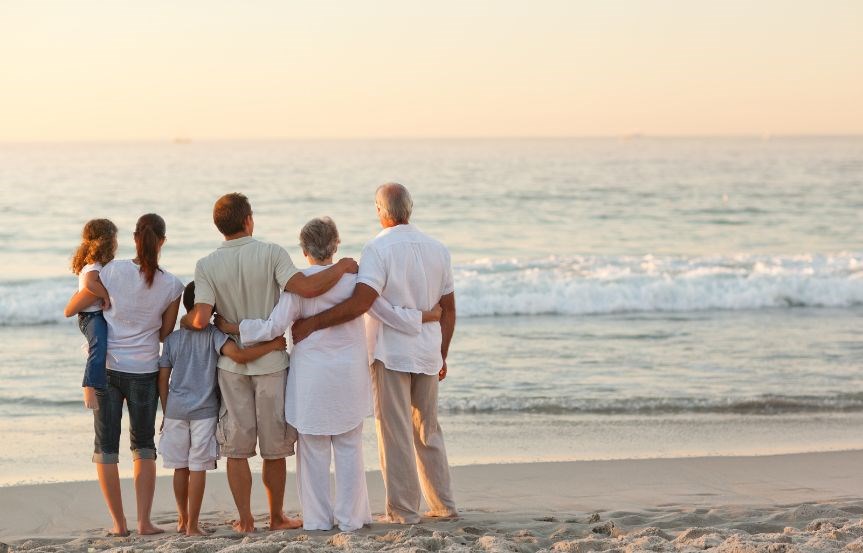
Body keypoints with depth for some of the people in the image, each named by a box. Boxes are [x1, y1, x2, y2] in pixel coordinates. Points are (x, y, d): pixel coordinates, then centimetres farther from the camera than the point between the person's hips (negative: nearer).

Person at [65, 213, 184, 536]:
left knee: (106, 446, 9)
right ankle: (144, 521, 10)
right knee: (143, 446, 15)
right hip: (144, 372, 1)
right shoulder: (171, 285, -6)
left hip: (106, 367, -1)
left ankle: (119, 523, 9)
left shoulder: (111, 271, -9)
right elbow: (165, 334, 5)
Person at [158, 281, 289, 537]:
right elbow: (238, 354, -23)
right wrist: (272, 345, -14)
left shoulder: (172, 339, 6)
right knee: (198, 468, -1)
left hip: (175, 410, 4)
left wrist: (165, 412, 15)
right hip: (204, 410, -3)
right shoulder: (213, 335, -6)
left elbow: (162, 379, 6)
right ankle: (192, 524, 0)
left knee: (180, 467, 12)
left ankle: (182, 519, 25)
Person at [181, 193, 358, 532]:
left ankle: (245, 520, 10)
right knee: (275, 447, 11)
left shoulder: (207, 266, -6)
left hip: (232, 363, 1)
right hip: (271, 361, -1)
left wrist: (185, 320, 7)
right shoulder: (271, 254, -11)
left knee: (237, 447, 8)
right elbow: (306, 288, -23)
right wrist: (341, 267, -8)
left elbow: (201, 320, -16)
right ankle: (277, 517, 19)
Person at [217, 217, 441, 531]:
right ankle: (349, 518, 11)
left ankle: (318, 518, 11)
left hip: (311, 376, -2)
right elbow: (389, 314, 1)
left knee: (314, 448, 7)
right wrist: (428, 316, 15)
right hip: (349, 375, 2)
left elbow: (274, 327, -12)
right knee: (348, 447, 9)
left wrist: (231, 327, -2)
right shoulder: (353, 278, -3)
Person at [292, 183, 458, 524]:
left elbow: (360, 303, -26)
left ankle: (403, 511, 4)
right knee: (428, 430, 17)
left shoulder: (379, 250, -14)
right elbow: (448, 308, 11)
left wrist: (311, 323, -23)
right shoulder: (437, 249, 6)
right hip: (427, 354, 6)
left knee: (395, 432, 1)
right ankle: (443, 505, 21)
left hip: (391, 353, -6)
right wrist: (442, 355, 19)